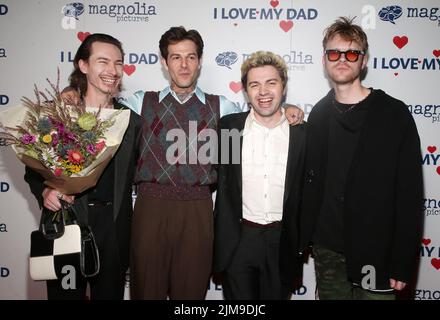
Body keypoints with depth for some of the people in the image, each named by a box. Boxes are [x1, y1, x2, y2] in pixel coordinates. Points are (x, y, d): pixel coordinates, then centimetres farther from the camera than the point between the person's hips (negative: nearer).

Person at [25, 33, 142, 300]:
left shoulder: (132, 121, 4)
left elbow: (133, 176, 10)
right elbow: (33, 168, 4)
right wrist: (45, 191, -14)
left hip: (114, 228, 2)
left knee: (110, 293, 15)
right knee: (65, 292, 12)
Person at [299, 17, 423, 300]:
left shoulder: (394, 114, -7)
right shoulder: (319, 115, 5)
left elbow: (410, 193, -9)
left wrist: (403, 263, -11)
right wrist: (303, 236, 6)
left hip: (376, 254, -3)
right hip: (326, 249, 4)